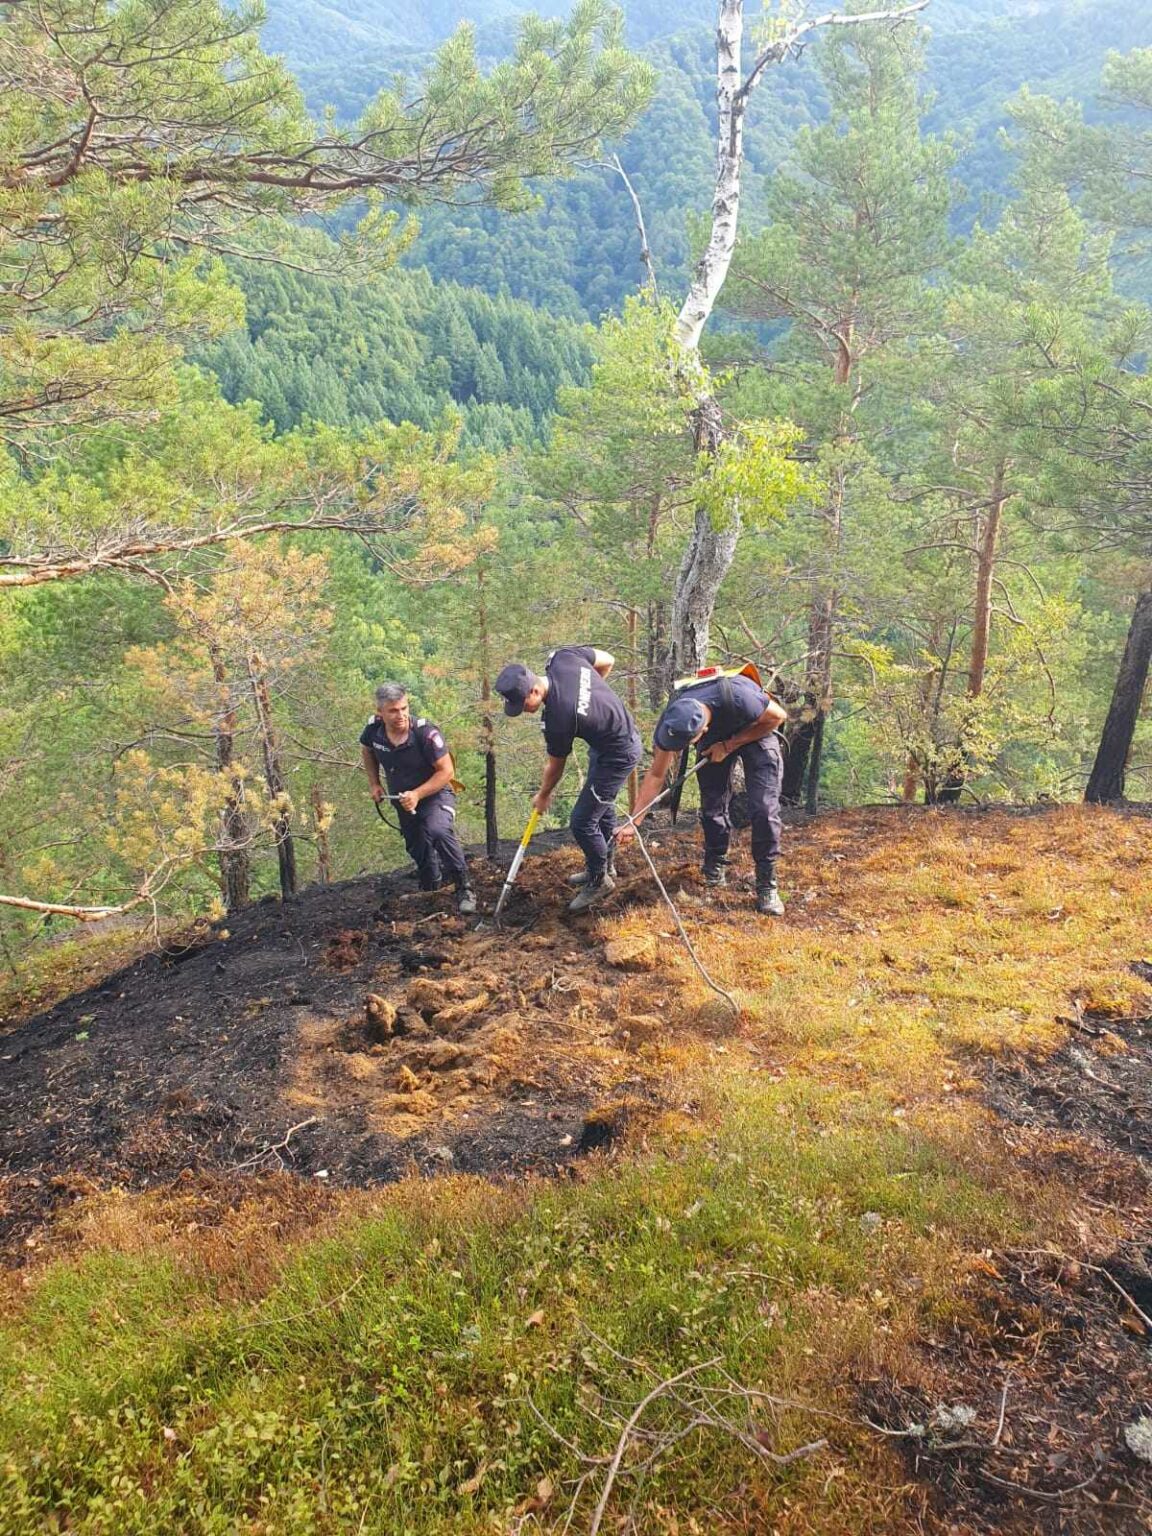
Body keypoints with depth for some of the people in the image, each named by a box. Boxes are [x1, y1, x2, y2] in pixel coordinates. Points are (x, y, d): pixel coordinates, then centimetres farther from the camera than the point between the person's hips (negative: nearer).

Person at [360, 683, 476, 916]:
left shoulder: (425, 732, -27)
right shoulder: (374, 729, -13)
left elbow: (446, 771, -22)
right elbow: (367, 751, 12)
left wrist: (417, 794, -29)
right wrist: (374, 784, 6)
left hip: (435, 794, -6)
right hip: (403, 801, 6)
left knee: (439, 831, -35)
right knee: (418, 852, 18)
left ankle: (465, 889, -25)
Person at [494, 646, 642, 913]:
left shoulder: (558, 719, -33)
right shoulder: (563, 657, -16)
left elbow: (555, 767, -13)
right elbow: (608, 661, 2)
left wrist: (543, 796, 5)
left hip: (618, 756, -10)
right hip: (625, 730, 10)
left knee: (582, 823, -3)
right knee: (602, 805, 26)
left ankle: (600, 882, 19)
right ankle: (604, 868, 44)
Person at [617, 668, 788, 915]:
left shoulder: (738, 698, -44)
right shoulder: (670, 724, -31)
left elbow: (778, 716, -22)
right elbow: (656, 775, -18)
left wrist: (728, 746, -24)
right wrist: (633, 822, -22)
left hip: (756, 729, -3)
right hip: (715, 738, 3)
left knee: (764, 808, -15)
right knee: (712, 805, -4)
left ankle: (766, 887, -6)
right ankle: (714, 872, 18)